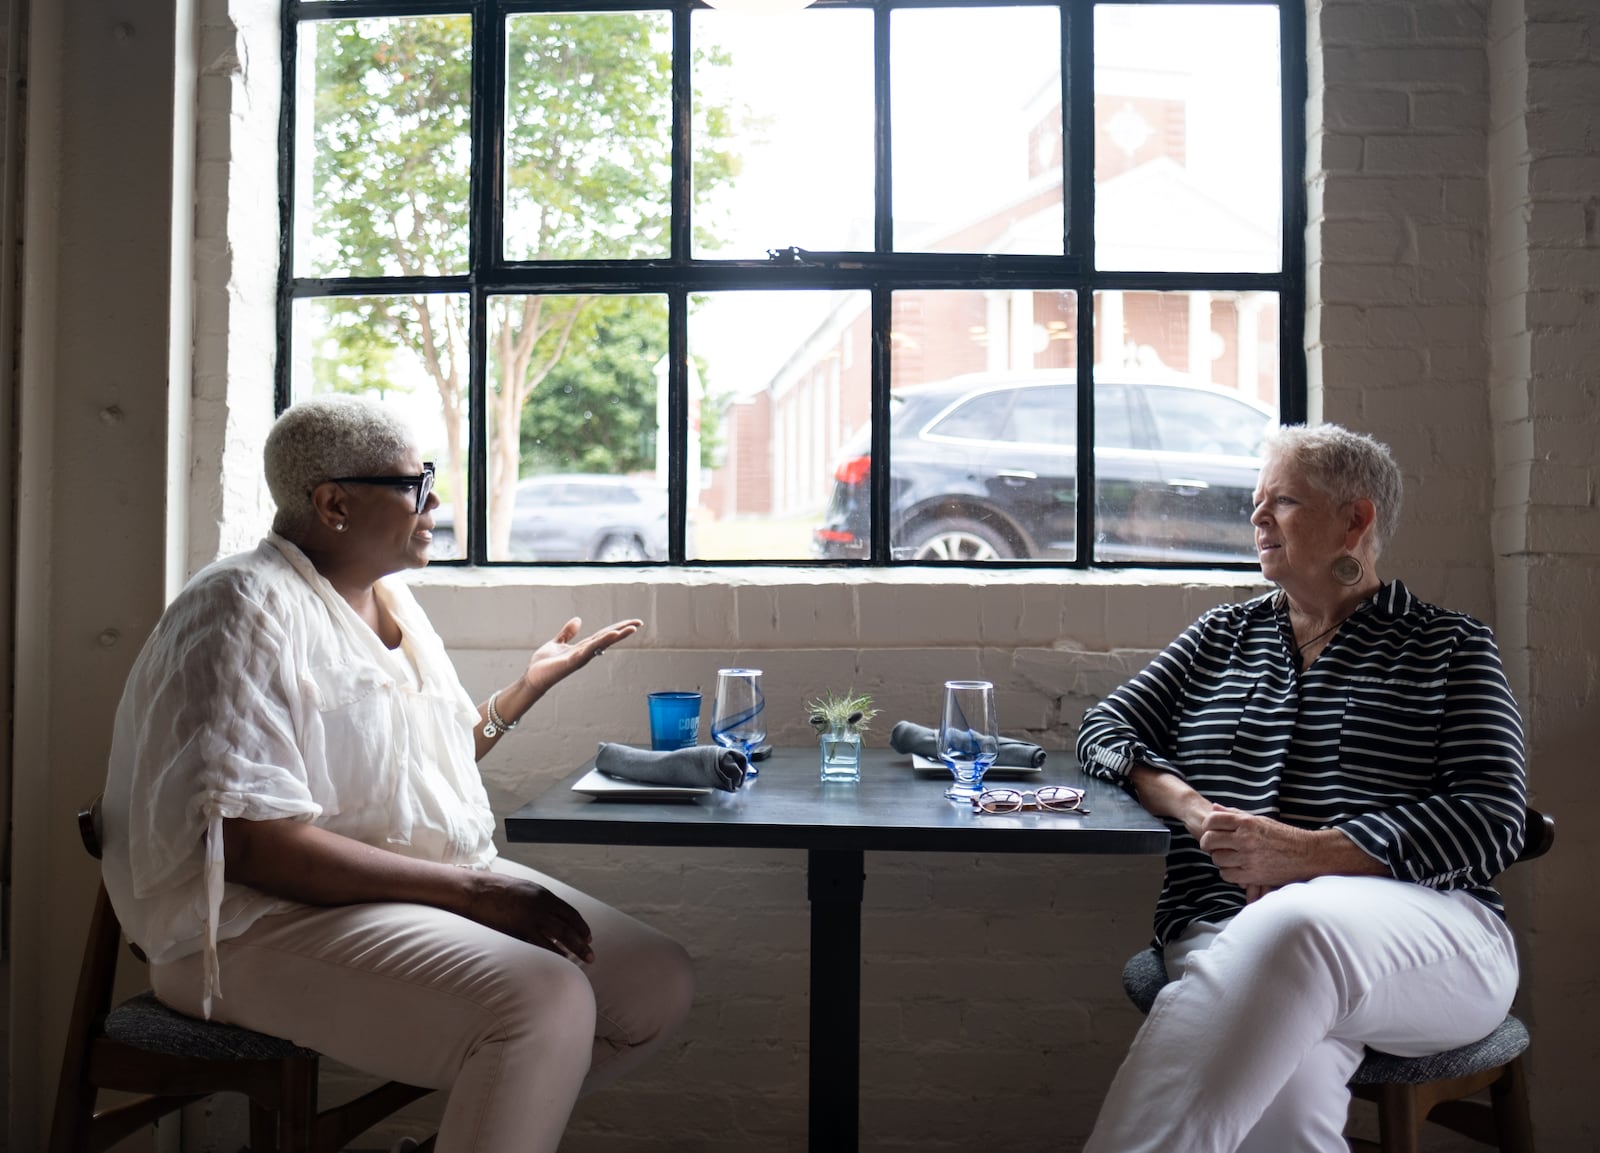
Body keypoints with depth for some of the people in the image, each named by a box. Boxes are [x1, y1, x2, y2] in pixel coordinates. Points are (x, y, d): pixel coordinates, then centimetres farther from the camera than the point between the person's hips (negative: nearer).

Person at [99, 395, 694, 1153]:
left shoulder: (392, 600, 13)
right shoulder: (249, 606, -14)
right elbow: (249, 842, -23)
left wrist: (534, 680, 20)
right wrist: (470, 889, -25)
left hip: (441, 888, 9)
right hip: (272, 920, -9)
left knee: (660, 984, -3)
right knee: (544, 1001, -31)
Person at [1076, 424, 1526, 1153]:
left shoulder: (1450, 647, 14)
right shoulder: (1222, 636, 24)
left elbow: (1494, 820, 1)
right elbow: (1104, 729, 18)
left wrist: (1304, 854, -13)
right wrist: (1192, 810, -4)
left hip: (1424, 929, -1)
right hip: (1225, 926, 2)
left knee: (1293, 927, -40)